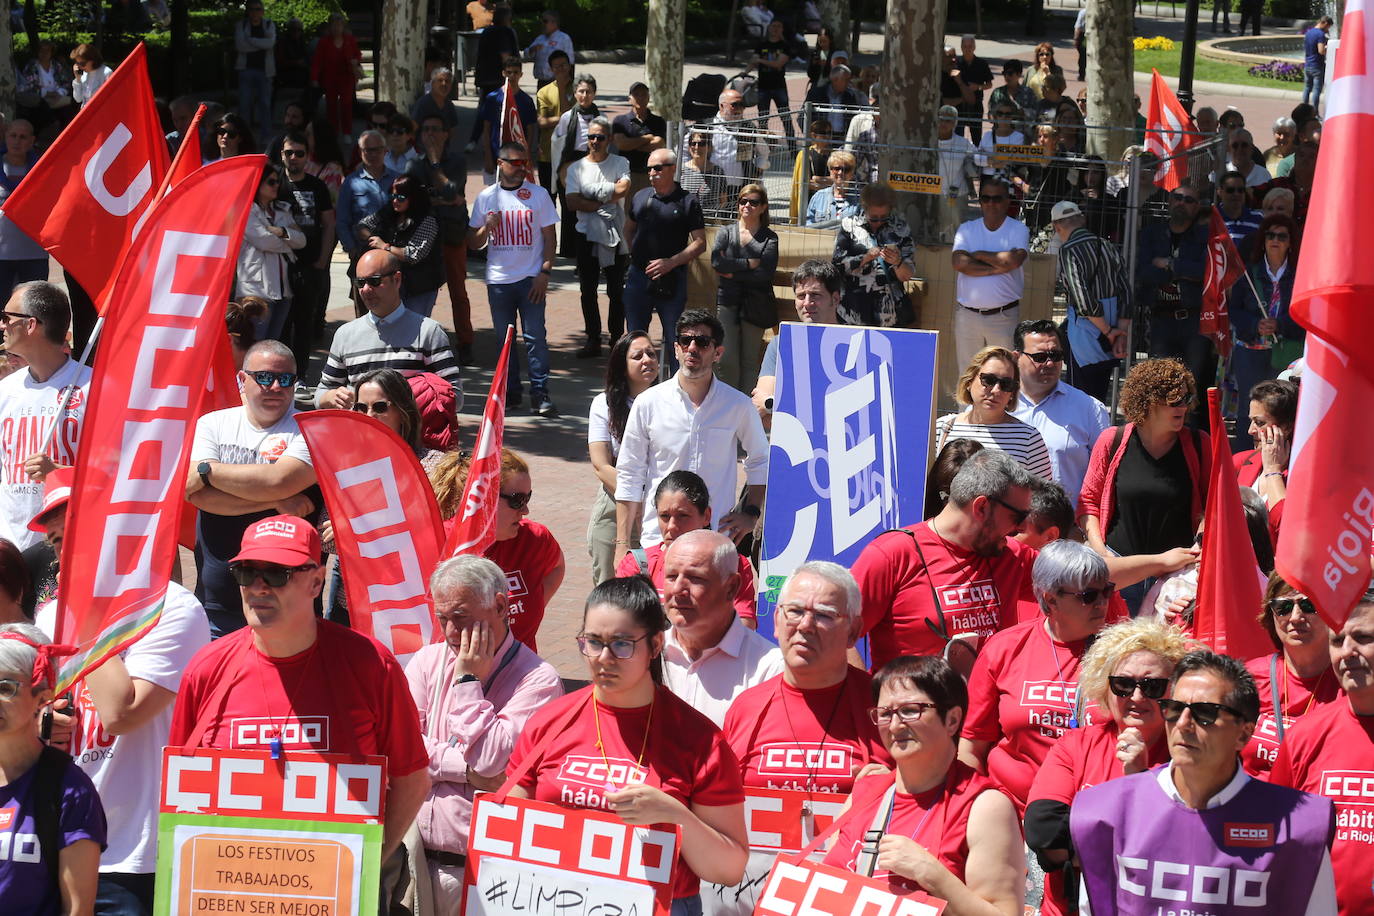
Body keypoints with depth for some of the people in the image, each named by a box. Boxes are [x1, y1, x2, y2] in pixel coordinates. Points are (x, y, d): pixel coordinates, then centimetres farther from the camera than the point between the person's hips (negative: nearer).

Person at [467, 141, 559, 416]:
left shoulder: (538, 194, 2)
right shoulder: (486, 197, 6)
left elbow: (550, 237, 4)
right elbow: (473, 243, 10)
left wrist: (545, 272, -7)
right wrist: (487, 228, -11)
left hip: (530, 278, -2)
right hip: (498, 280, 2)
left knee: (535, 337, -7)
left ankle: (540, 393, -5)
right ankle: (510, 392, 14)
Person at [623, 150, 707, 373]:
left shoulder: (687, 203, -5)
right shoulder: (641, 197, 7)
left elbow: (700, 243, -7)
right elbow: (629, 229, 23)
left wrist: (671, 262, -17)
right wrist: (637, 254, 9)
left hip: (672, 279, -4)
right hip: (638, 277, 4)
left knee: (674, 337, 0)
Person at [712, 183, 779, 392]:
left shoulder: (769, 237, 5)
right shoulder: (725, 232, 10)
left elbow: (765, 273, -9)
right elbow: (717, 262, -8)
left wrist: (732, 272, -8)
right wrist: (749, 264, -11)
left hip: (755, 303, -1)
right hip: (727, 301, 1)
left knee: (750, 360, 2)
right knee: (726, 360, -8)